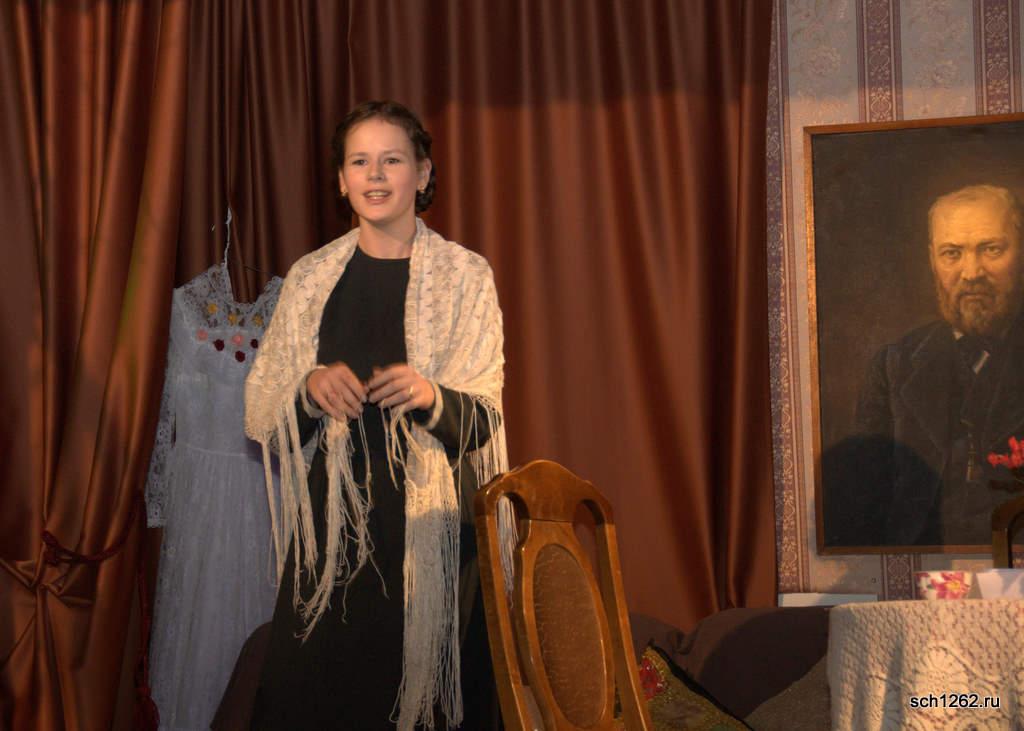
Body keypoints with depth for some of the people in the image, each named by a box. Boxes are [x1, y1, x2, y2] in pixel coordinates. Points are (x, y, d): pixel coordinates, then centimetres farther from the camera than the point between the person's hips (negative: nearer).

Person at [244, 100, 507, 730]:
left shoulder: (465, 277, 3)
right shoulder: (312, 278, 9)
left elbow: (485, 419, 1)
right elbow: (260, 412, 9)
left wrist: (431, 396, -19)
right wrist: (310, 391, -12)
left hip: (430, 519, -2)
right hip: (329, 520, 2)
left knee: (422, 679, -4)